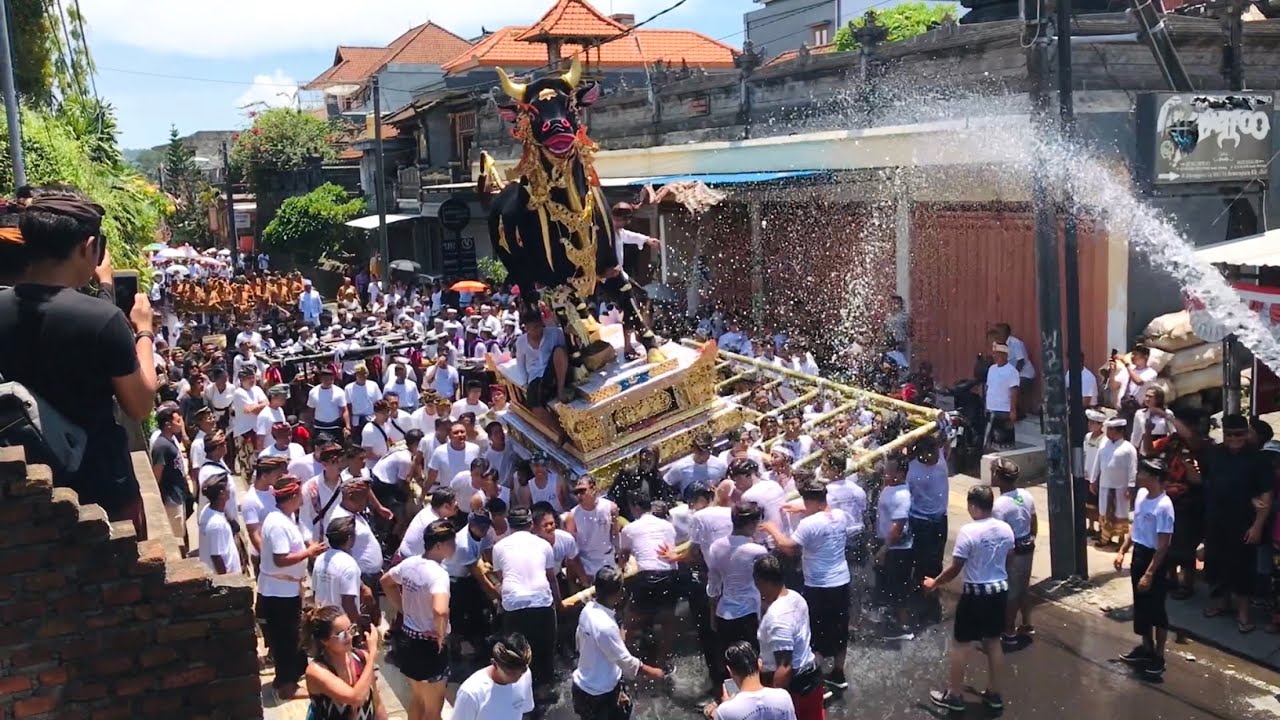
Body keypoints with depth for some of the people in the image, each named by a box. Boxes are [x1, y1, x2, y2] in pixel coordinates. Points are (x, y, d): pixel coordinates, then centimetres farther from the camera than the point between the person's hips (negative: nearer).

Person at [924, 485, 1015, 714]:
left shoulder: (968, 531, -21)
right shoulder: (1006, 529, -1)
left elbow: (955, 569, -17)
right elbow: (1007, 561, 12)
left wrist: (934, 583, -1)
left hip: (975, 593, -6)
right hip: (1000, 590, 6)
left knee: (962, 644, 6)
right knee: (993, 641, 17)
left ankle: (954, 696, 16)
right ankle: (994, 694, 27)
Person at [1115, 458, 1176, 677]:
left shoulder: (1164, 506, -25)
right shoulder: (1141, 494, 1)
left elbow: (1163, 546, -23)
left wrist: (1149, 574, -22)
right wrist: (1122, 551, 11)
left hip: (1155, 560, -8)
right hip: (1138, 555, 9)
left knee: (1156, 610, 5)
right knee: (1141, 607, 19)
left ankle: (1158, 656, 18)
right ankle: (1146, 648, 35)